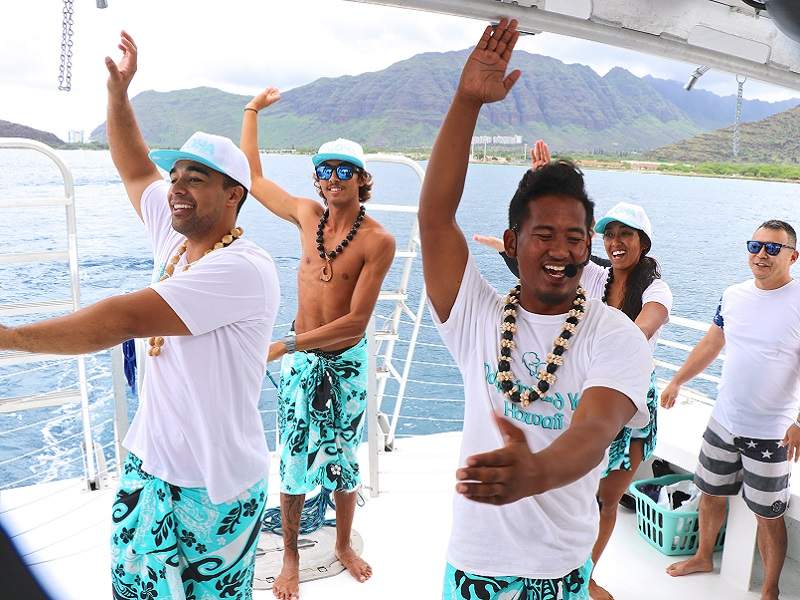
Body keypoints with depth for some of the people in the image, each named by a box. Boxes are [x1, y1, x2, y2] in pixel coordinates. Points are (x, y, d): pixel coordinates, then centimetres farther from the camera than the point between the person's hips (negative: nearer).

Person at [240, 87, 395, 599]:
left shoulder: (378, 241, -15)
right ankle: (291, 557, 28)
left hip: (348, 362, -2)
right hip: (301, 360, 2)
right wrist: (253, 110, 16)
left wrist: (285, 344, -20)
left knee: (343, 458, 15)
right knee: (295, 461, 8)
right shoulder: (308, 215, -2)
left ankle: (344, 545, 37)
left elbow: (356, 322, -19)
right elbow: (252, 176, 12)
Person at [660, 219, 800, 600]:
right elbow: (711, 343, 14)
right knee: (711, 494, 20)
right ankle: (703, 557, 43)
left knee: (768, 515, 7)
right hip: (723, 421, 5)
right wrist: (677, 381, 18)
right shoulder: (733, 295, 2)